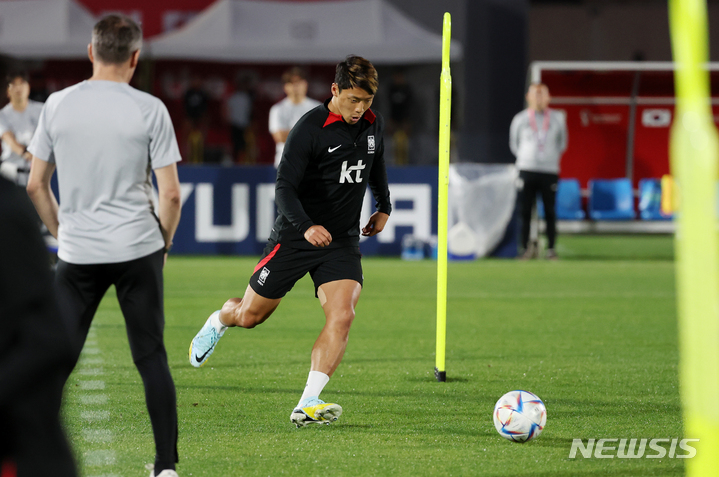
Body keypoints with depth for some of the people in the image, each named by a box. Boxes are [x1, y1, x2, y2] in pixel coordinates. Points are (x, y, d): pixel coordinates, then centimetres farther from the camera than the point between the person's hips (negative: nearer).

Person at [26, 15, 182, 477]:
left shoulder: (57, 105, 1)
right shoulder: (149, 109, -5)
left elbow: (36, 186, 6)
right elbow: (171, 193, -6)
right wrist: (163, 243, 11)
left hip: (78, 252, 1)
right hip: (138, 249, -1)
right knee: (152, 358, 7)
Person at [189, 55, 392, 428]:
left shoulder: (373, 125, 3)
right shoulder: (310, 128, -17)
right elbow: (284, 188, -22)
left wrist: (383, 207, 26)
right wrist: (305, 226, -37)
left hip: (342, 242, 4)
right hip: (294, 238, -4)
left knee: (342, 316, -20)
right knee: (250, 316, 9)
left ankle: (307, 405, -22)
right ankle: (218, 321, 47)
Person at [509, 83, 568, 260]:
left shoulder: (557, 118, 8)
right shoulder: (520, 119, 5)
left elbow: (562, 143, 19)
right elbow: (514, 143, 15)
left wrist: (552, 159, 11)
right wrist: (525, 159, 8)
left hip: (550, 171, 0)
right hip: (527, 171, 0)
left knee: (550, 211, 0)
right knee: (524, 211, -3)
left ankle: (551, 248, 6)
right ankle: (526, 247, 3)